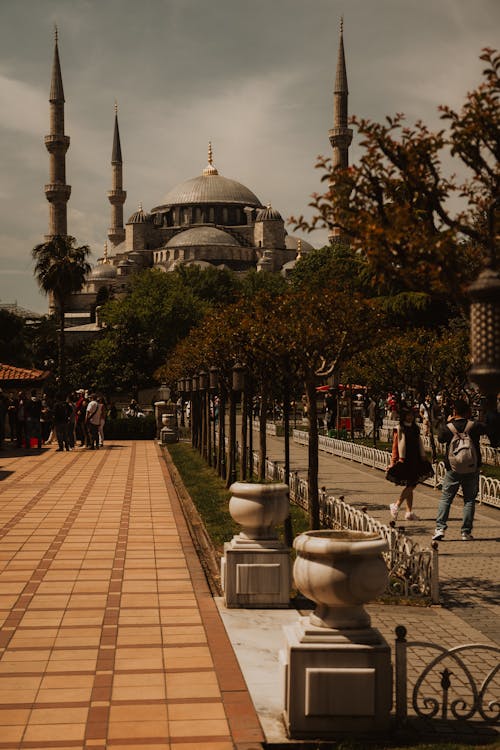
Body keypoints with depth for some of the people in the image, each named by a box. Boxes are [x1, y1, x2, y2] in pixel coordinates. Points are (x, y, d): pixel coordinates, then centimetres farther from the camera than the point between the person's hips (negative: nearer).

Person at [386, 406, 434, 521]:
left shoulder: (415, 428, 14)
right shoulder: (399, 428, -6)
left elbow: (419, 443, 17)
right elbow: (397, 444, -9)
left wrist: (423, 456, 11)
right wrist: (401, 459, -14)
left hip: (415, 460, 7)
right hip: (405, 460, -7)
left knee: (412, 486, 5)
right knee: (409, 486, -11)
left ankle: (409, 512, 7)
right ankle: (396, 505, -1)